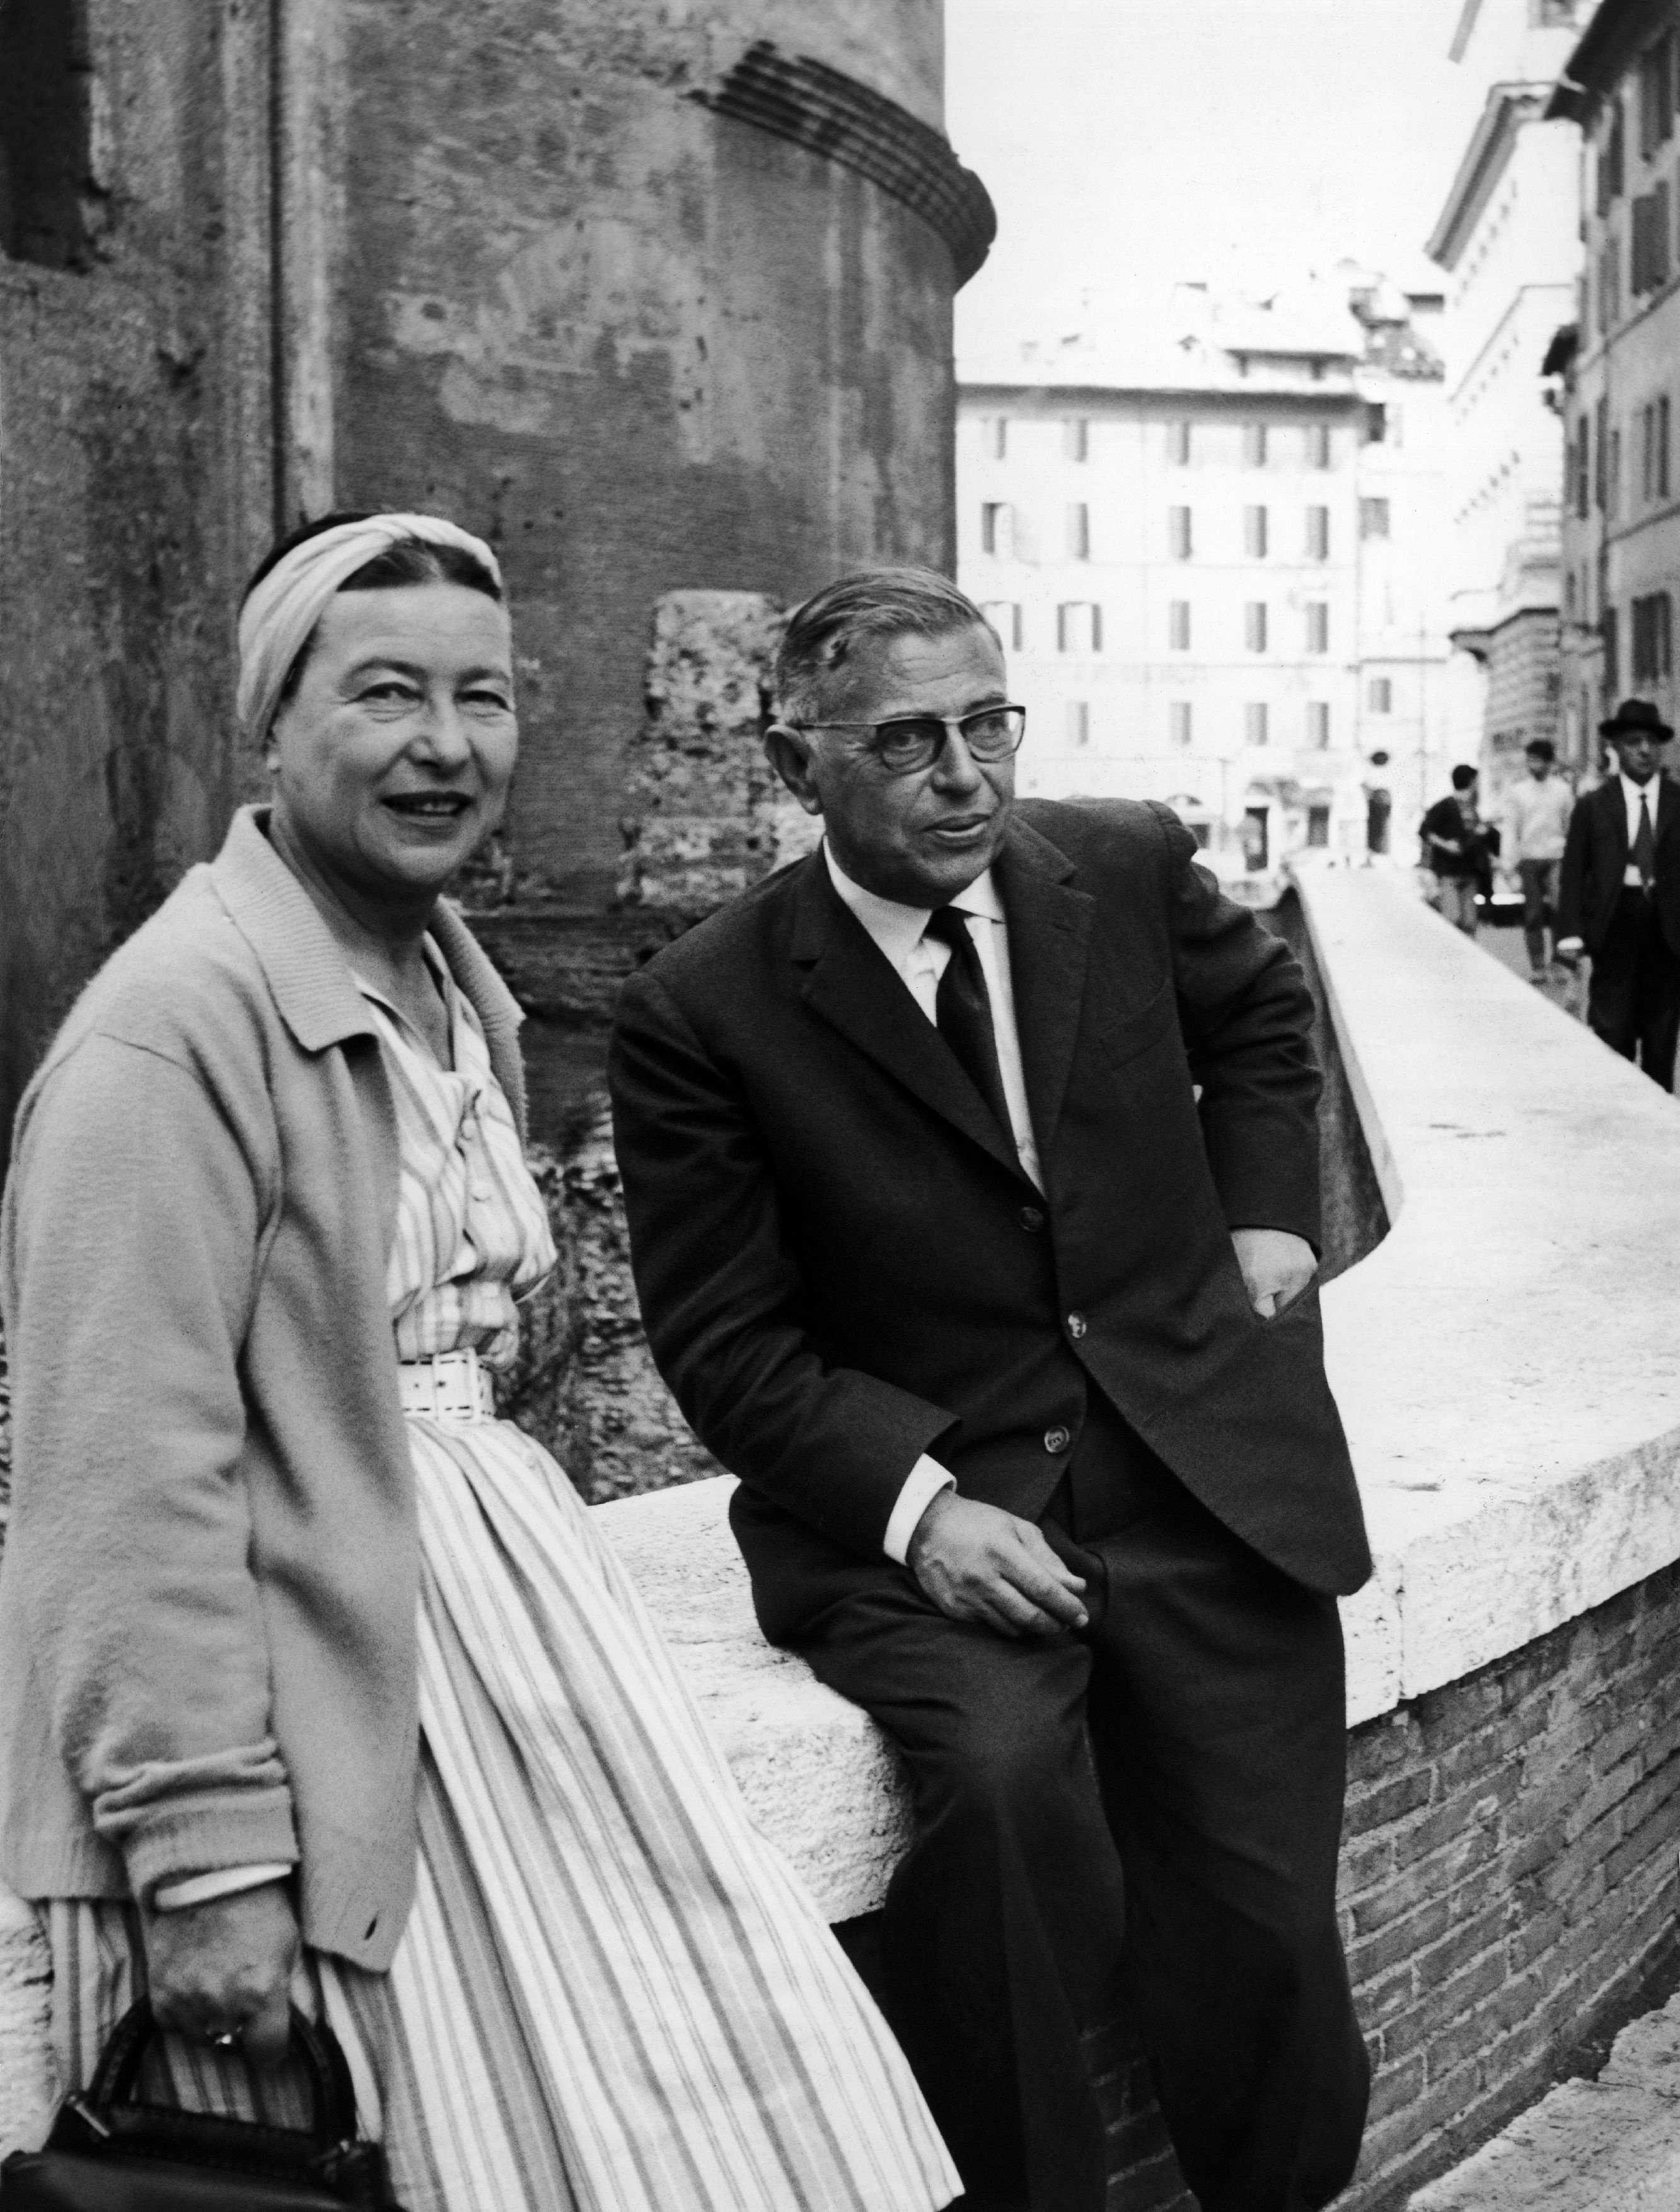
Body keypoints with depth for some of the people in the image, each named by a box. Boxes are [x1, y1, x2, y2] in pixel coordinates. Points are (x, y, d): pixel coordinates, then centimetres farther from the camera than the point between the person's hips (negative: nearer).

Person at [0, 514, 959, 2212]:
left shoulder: (459, 984, 12)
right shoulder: (182, 1020, -16)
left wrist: (521, 1558, 12)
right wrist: (205, 1852, -20)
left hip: (498, 1611, 8)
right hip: (311, 1693, -8)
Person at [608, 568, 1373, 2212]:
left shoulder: (1128, 866, 4)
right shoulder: (701, 1015, -7)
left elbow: (1260, 1010, 26)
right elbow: (727, 1343, -6)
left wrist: (1267, 1214, 13)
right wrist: (917, 1507, -19)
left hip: (1200, 1472, 3)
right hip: (919, 1491, -3)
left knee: (1259, 1939, -1)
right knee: (1003, 1772, -30)